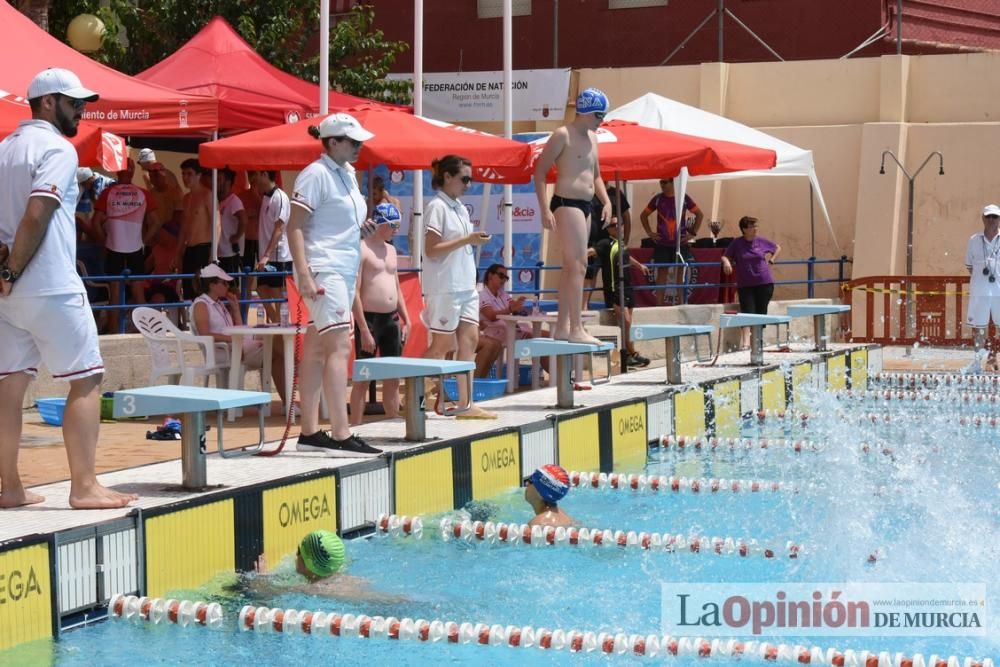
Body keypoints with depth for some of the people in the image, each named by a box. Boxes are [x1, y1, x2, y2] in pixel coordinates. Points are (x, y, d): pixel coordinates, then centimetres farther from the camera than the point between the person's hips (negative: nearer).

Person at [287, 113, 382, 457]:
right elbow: (295, 226, -14)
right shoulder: (316, 174, -9)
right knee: (339, 347, -15)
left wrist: (362, 227, 6)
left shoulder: (347, 174, 17)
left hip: (344, 271, 9)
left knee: (316, 350, 9)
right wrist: (304, 274, -22)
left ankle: (310, 432, 10)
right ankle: (341, 435, -18)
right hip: (323, 270, -9)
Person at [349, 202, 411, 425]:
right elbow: (355, 293, -15)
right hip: (369, 319, -7)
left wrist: (406, 320, 14)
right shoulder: (362, 249, -10)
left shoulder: (391, 250, 15)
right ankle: (356, 429, 0)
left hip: (391, 319, 7)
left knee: (393, 379, 10)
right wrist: (364, 330, -19)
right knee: (363, 379, -4)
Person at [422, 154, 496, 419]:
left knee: (469, 340, 2)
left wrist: (476, 240, 6)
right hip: (445, 288, -8)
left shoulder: (460, 208, 16)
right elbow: (431, 250, -16)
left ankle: (466, 403, 2)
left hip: (466, 286, 8)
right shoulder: (437, 207, -9)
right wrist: (467, 240, -18)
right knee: (443, 345, -4)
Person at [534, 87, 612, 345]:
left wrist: (606, 201, 11)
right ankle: (576, 329, -17)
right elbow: (540, 171, -12)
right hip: (566, 204, -9)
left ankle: (562, 326, 15)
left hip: (584, 206, 9)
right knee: (578, 265, -15)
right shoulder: (563, 135, -9)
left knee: (570, 267, 10)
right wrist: (545, 209, -19)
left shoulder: (592, 138, 17)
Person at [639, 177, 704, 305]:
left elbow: (700, 215, 7)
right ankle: (659, 305, 1)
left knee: (680, 273, 2)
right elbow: (643, 215, 13)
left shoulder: (684, 198, -1)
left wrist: (693, 233, 0)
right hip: (662, 244, 1)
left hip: (680, 243, -1)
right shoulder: (657, 199, 2)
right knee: (661, 273, 0)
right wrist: (649, 232, 3)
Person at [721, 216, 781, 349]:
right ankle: (746, 341, -23)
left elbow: (777, 248, 21)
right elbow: (725, 256, 3)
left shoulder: (761, 241, 4)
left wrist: (771, 259, 9)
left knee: (761, 312, 3)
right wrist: (727, 262, -19)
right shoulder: (737, 243, -2)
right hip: (745, 284, -2)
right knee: (748, 312, -14)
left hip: (764, 283, 2)